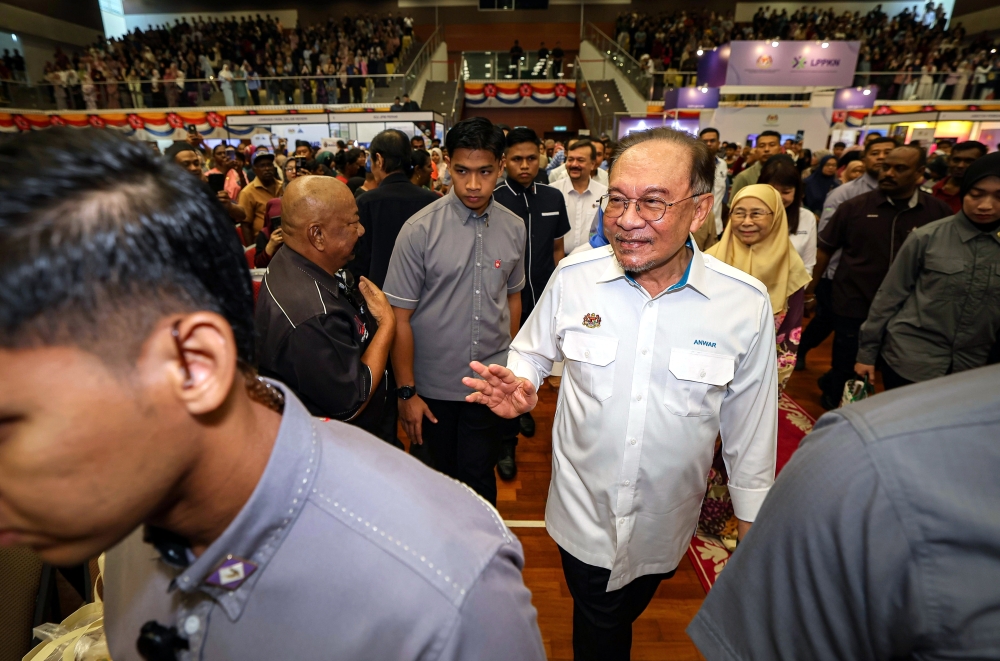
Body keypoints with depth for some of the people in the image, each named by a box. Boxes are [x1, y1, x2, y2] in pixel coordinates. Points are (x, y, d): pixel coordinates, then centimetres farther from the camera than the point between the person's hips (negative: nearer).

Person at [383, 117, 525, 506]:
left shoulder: (514, 228, -1)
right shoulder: (420, 230, -13)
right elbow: (400, 317, -11)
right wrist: (407, 392, -9)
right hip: (434, 385, -1)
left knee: (478, 479, 8)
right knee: (443, 474, 17)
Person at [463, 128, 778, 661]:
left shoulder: (747, 303, -16)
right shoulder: (573, 275, -15)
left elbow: (748, 426, -4)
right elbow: (533, 348, 2)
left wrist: (753, 522, 4)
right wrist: (522, 385, -20)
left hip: (664, 525, 1)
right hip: (583, 512, 0)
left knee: (626, 612, 28)